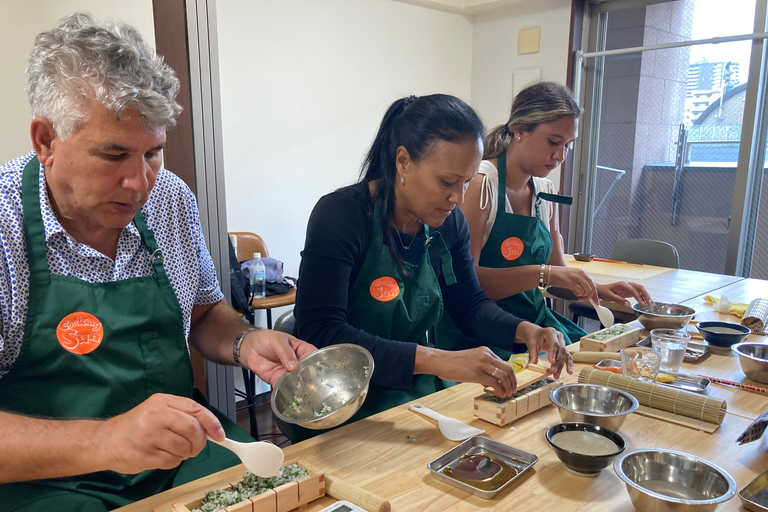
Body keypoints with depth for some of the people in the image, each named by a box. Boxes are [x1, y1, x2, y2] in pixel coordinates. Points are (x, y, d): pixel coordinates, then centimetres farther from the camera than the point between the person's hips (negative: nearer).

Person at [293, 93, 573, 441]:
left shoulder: (448, 222, 1)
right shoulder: (340, 214, -19)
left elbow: (469, 305, 12)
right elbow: (321, 333, -27)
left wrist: (524, 330, -9)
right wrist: (435, 360, -35)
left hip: (420, 388, 6)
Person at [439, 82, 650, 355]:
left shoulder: (545, 192, 10)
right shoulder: (481, 184, -13)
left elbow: (558, 275, 16)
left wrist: (599, 290, -2)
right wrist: (543, 273, -26)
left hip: (535, 319, 7)